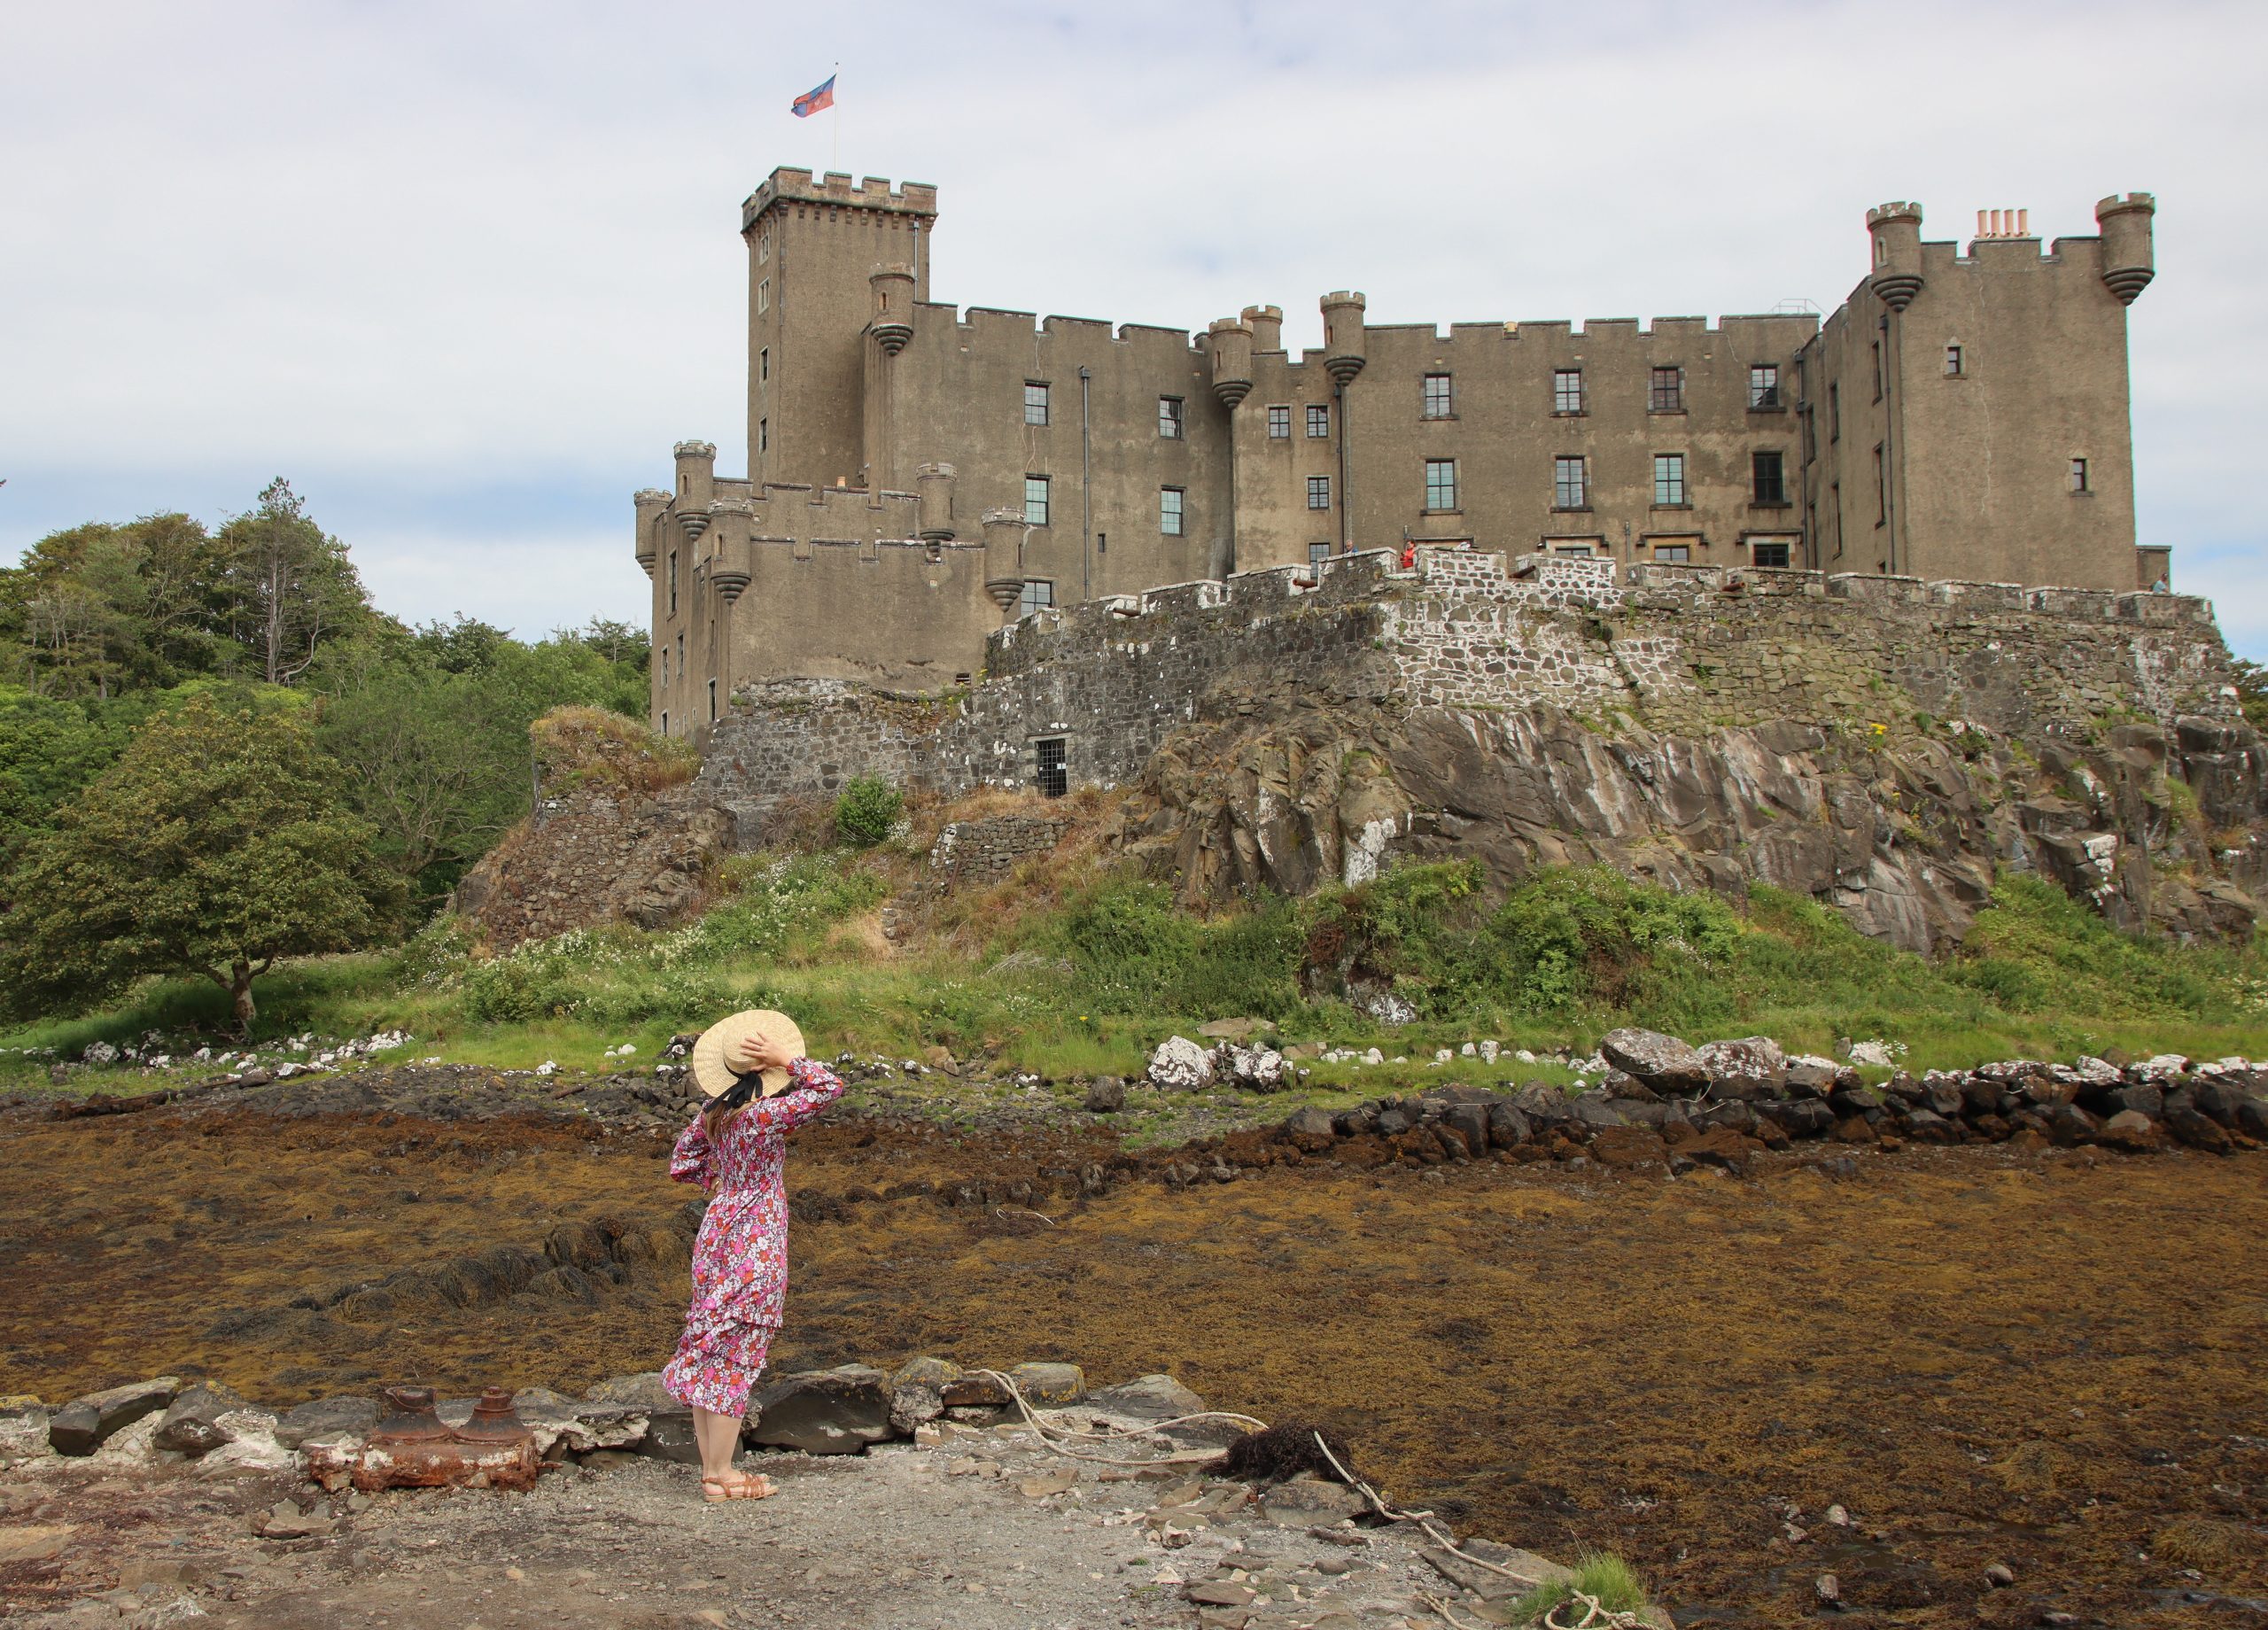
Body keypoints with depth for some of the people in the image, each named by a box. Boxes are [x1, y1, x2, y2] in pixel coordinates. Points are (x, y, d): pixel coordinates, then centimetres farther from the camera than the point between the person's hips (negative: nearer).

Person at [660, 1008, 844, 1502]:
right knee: (735, 1358, 0)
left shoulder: (713, 1112, 2)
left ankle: (711, 1468, 20)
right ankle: (722, 1477, 8)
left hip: (716, 1230, 7)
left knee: (708, 1353, 12)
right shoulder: (767, 1114, -19)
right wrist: (787, 1059, -13)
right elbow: (831, 1086, -16)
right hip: (755, 1245, -7)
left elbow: (681, 1164, 12)